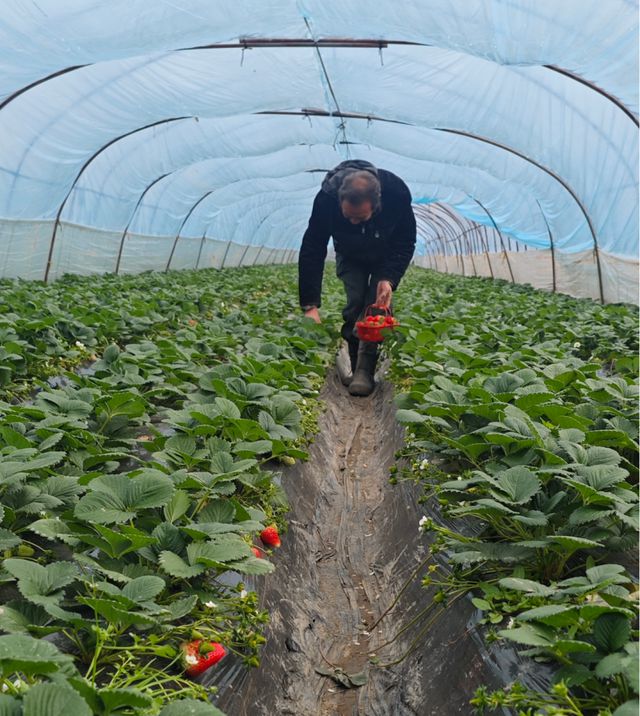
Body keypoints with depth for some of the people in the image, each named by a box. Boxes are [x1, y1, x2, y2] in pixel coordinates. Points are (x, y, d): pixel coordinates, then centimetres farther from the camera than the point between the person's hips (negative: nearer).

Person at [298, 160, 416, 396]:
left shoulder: (397, 193, -37)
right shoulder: (327, 198, -37)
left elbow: (405, 243, -21)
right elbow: (312, 251, -31)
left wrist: (390, 279, -36)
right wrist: (311, 305, -36)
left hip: (386, 257, -1)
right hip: (350, 256, 1)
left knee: (377, 305, -15)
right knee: (354, 304, -13)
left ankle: (365, 371, -12)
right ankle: (354, 366, 1)